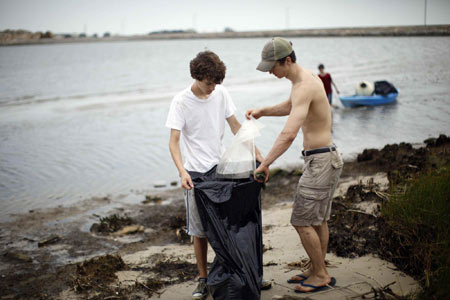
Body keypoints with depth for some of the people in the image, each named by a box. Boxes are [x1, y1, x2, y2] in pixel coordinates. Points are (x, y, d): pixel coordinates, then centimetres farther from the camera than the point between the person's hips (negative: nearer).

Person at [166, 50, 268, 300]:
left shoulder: (221, 94, 0)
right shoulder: (181, 101, -10)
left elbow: (235, 126, 8)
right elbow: (173, 141, -14)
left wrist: (256, 153, -2)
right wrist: (182, 172, -29)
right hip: (196, 173, -3)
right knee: (200, 230, 4)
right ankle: (203, 279, 18)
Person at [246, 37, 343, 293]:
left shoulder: (304, 87, -24)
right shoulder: (307, 76, 9)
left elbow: (289, 134, -34)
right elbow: (290, 107, 29)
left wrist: (265, 164, -29)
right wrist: (263, 111, 14)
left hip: (320, 161, -10)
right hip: (325, 157, 10)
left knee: (302, 221, -3)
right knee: (319, 219, 17)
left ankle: (321, 275, 10)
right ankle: (317, 270, 29)